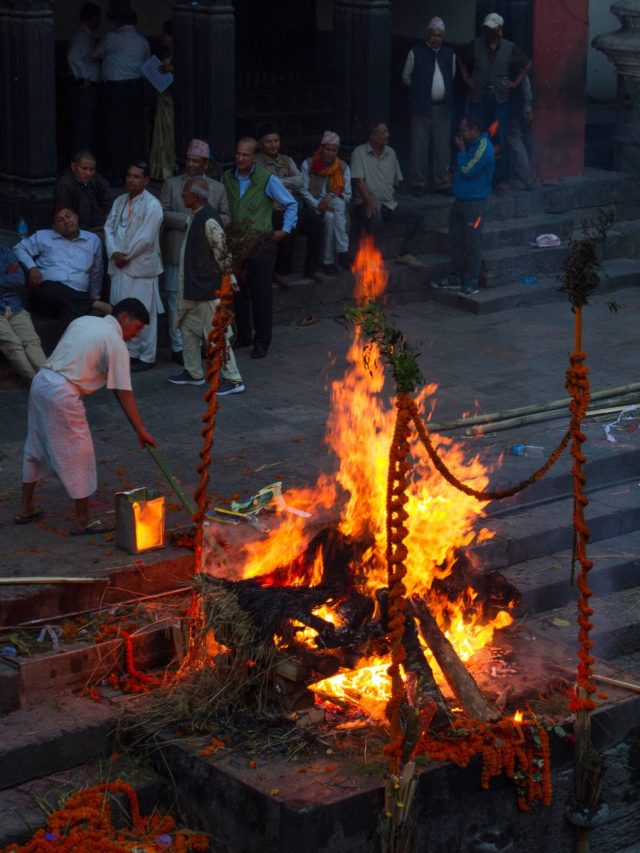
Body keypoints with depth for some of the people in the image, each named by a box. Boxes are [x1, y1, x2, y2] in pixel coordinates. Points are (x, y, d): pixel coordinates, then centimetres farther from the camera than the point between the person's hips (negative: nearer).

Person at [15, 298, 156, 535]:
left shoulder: (83, 321, 16)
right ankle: (83, 521, 10)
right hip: (63, 394, -9)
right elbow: (124, 393, -8)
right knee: (78, 455, 3)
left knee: (36, 447, 20)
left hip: (40, 382, 9)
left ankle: (26, 509, 32)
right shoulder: (116, 343, -6)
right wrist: (141, 430, -4)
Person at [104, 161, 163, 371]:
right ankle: (128, 353, 19)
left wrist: (126, 255, -9)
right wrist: (114, 253, -7)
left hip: (141, 266, -7)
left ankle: (146, 356, 5)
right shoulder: (120, 201, 13)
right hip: (119, 266, 7)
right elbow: (109, 228, 9)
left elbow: (145, 238, -14)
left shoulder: (152, 205, -9)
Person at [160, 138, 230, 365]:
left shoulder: (217, 188, 9)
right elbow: (162, 213, -6)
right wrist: (187, 220, -16)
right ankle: (178, 347, 3)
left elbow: (226, 217, 10)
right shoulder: (171, 184, 3)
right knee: (177, 300, -1)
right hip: (177, 253, -2)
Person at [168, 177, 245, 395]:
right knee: (188, 328, 19)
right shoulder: (197, 216, 10)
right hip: (194, 287, 10)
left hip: (209, 289, -10)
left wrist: (229, 281, -15)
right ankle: (194, 373, 31)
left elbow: (222, 253, -20)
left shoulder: (209, 220, -21)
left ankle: (233, 379, 0)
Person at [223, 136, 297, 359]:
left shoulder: (267, 180, -7)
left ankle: (262, 341, 6)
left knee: (261, 294, -2)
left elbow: (291, 204, 1)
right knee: (238, 292, 8)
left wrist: (285, 230, -4)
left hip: (261, 245, -4)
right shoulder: (227, 178, 6)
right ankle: (243, 336, 21)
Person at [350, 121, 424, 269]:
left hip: (389, 202, 6)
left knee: (416, 216, -12)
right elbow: (359, 180, -14)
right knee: (376, 218, -38)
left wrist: (392, 197, 9)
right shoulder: (359, 153, -4)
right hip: (367, 202, -6)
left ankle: (404, 254, -5)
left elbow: (396, 180, 21)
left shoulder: (390, 153, 14)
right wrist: (369, 202, -22)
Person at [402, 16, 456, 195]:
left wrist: (445, 93, 13)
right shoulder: (416, 52, -1)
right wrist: (420, 90, 7)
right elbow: (406, 77, 7)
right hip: (422, 107, -3)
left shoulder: (449, 54, 9)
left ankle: (443, 183, 13)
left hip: (443, 107, 3)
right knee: (420, 147, -2)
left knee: (443, 147, 5)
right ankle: (419, 184, 5)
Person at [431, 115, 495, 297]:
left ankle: (471, 284, -2)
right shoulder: (472, 145, 15)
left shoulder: (483, 147, -16)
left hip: (476, 202, -10)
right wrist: (454, 172, 7)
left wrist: (461, 150, -9)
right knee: (457, 241, 13)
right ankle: (454, 279, 21)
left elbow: (468, 171, -20)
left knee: (472, 244, -6)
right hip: (461, 200, 10)